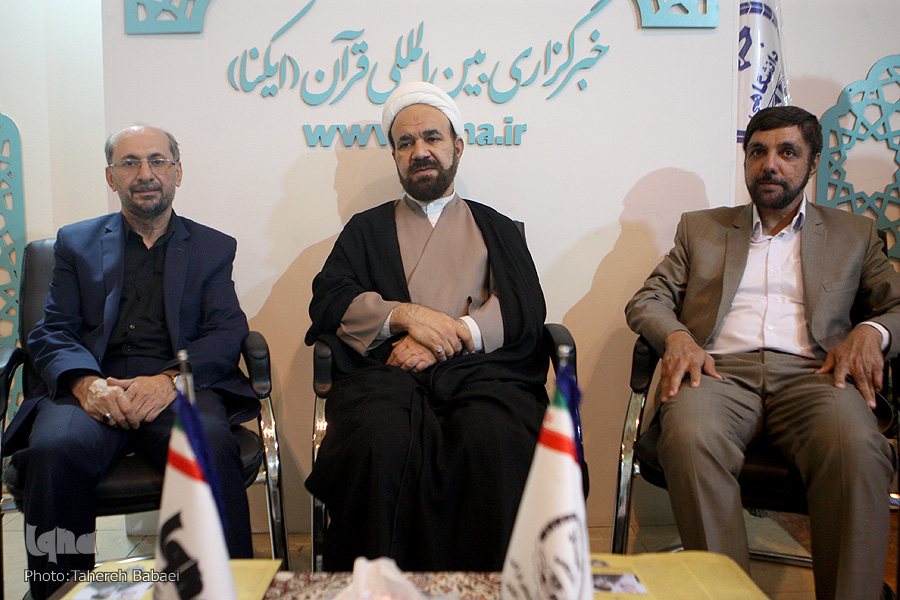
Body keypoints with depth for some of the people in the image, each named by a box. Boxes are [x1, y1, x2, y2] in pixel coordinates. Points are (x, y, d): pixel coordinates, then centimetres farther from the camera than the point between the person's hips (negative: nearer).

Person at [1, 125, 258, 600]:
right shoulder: (75, 242, 22)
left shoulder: (213, 248, 20)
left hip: (180, 386, -1)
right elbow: (51, 333, 11)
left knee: (211, 446, -34)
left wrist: (171, 379, -15)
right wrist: (86, 382, -13)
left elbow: (227, 332, 6)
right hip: (93, 386, 1)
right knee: (55, 451, -32)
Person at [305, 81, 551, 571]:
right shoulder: (366, 229, 27)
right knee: (381, 443, -34)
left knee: (495, 441, -35)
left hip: (480, 367, 0)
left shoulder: (496, 228, 27)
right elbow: (327, 300, 11)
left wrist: (448, 336, -7)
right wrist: (407, 315, -6)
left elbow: (525, 309, 11)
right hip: (388, 370, 0)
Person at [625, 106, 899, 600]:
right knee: (690, 439, -36)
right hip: (720, 369, 0)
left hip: (810, 373, 1)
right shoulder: (700, 227, 25)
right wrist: (677, 337, -6)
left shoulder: (854, 234, 25)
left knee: (857, 447, -35)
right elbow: (647, 300, 16)